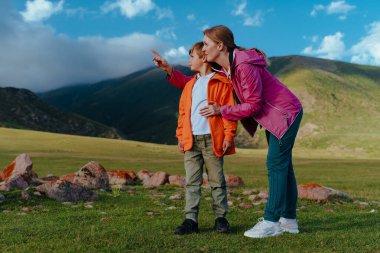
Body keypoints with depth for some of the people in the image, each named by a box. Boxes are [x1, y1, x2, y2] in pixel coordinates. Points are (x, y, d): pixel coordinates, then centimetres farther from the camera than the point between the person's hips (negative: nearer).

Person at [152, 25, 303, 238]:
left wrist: (221, 111, -17)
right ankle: (289, 220, 17)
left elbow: (254, 105, -24)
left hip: (286, 113, -9)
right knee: (282, 165, 10)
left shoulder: (244, 65, -26)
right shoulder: (224, 69, 4)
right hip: (273, 116, 9)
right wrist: (170, 70, 4)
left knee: (276, 164, -11)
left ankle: (272, 222, -7)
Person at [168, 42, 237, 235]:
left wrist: (229, 136, -11)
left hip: (212, 140, -5)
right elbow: (183, 111, 18)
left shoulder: (221, 83, -1)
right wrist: (180, 135, 12)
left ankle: (220, 217, 15)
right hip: (191, 140, 6)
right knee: (192, 182, 4)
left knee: (217, 181, 4)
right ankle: (191, 219, 8)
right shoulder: (190, 85, 19)